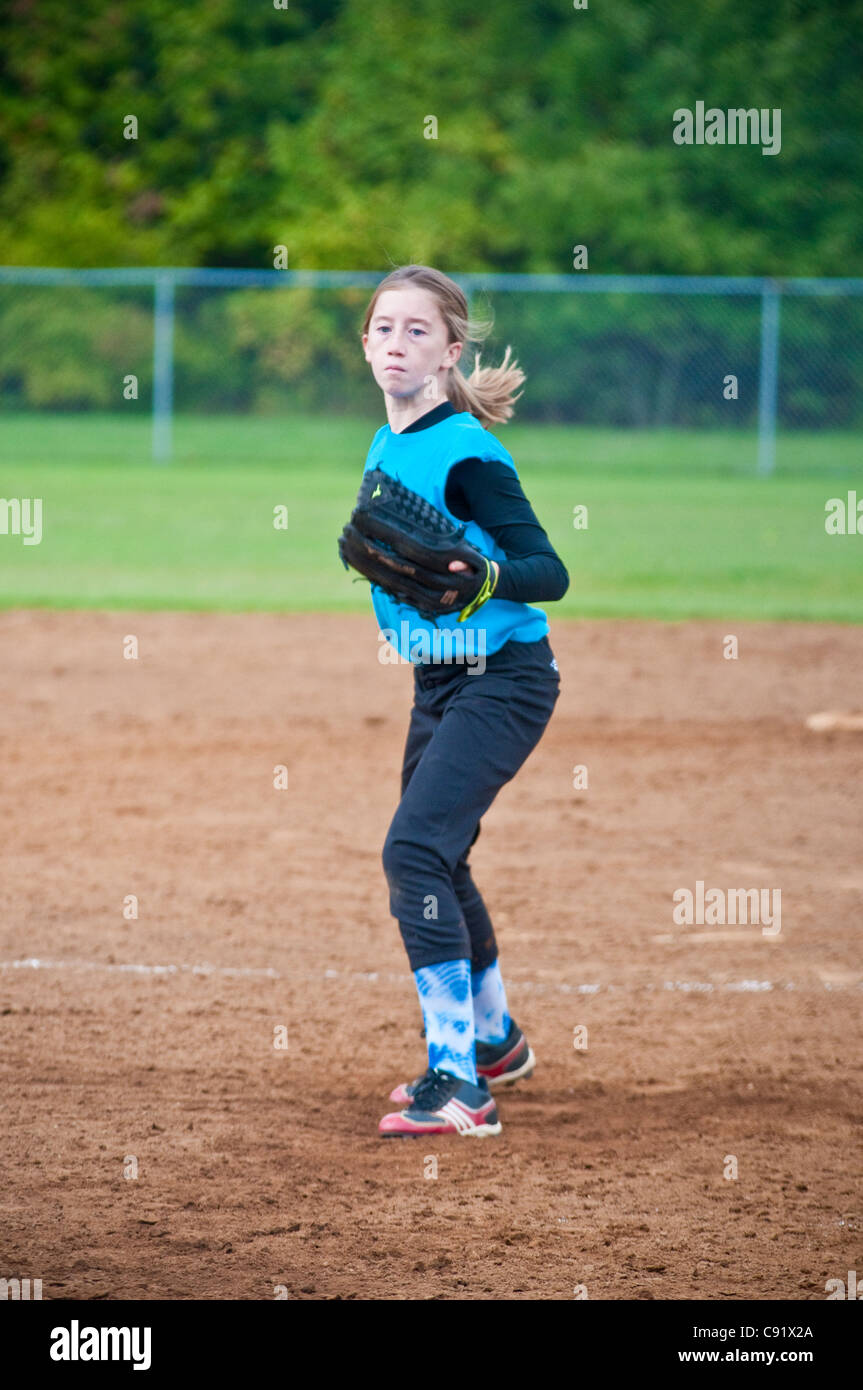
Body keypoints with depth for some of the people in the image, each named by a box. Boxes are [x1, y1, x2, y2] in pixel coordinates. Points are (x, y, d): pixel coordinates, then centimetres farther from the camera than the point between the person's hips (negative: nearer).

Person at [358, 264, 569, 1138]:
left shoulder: (466, 453, -18)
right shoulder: (386, 449, 8)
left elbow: (550, 572, -22)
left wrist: (482, 576, -40)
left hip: (502, 679, -9)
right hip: (436, 680, 9)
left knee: (415, 850, -21)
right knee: (435, 862, 21)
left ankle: (457, 1085, -22)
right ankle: (494, 1042, 43)